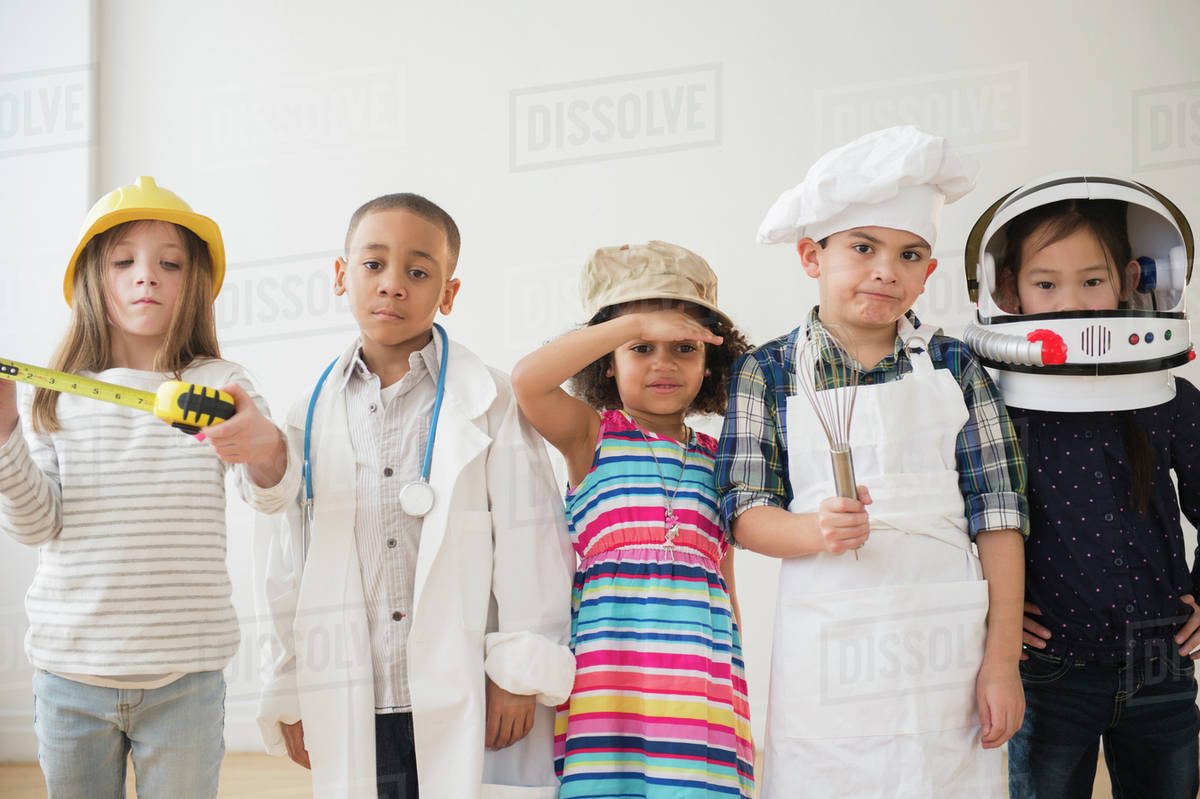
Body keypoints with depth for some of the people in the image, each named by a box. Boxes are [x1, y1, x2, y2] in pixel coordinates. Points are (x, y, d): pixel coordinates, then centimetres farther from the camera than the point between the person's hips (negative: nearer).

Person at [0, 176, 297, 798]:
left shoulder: (220, 386, -2)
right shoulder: (53, 396, 3)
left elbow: (272, 494, -16)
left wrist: (264, 446, -39)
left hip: (185, 676, -1)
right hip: (69, 670, 2)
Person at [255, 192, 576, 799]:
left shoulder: (490, 405, -1)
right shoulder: (311, 419, 8)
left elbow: (529, 544, -3)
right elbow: (288, 565, 12)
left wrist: (520, 674, -6)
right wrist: (287, 694, 13)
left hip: (471, 705, -3)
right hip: (353, 712, 3)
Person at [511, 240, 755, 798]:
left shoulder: (713, 459, 17)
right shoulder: (591, 434, 7)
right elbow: (528, 380, -14)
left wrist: (737, 683, 19)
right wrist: (635, 324, -13)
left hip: (699, 671, 3)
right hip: (610, 663, -3)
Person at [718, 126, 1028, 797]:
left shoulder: (955, 367, 5)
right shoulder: (769, 373, 2)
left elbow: (996, 515, 2)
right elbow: (747, 513, 0)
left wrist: (1002, 659, -3)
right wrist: (816, 531, -21)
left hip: (946, 646, 1)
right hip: (827, 656, -1)